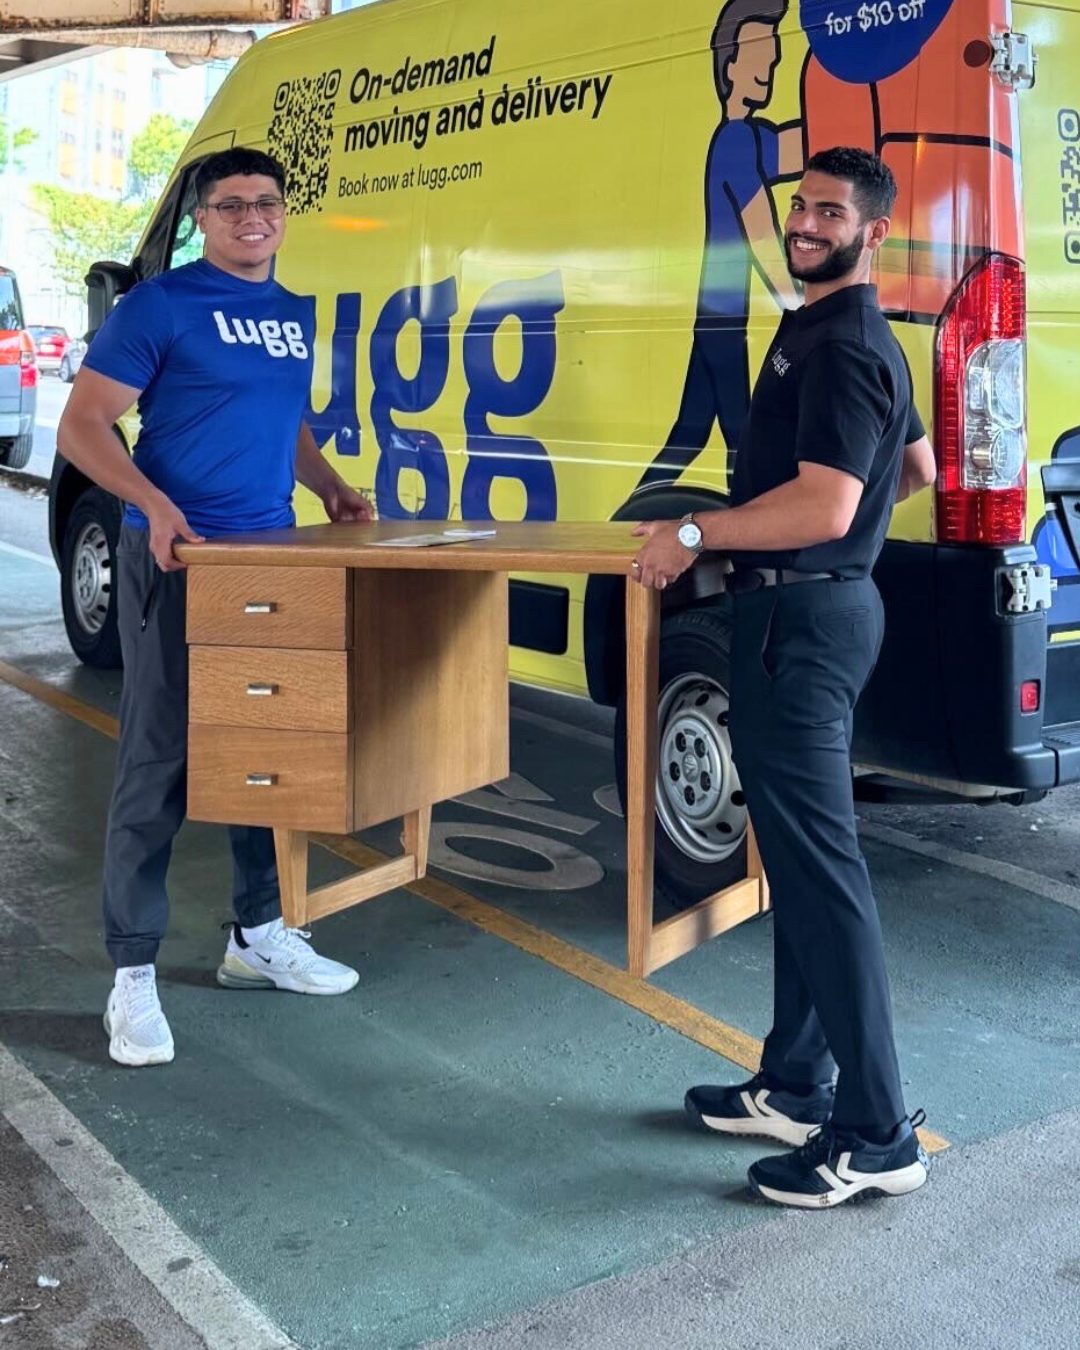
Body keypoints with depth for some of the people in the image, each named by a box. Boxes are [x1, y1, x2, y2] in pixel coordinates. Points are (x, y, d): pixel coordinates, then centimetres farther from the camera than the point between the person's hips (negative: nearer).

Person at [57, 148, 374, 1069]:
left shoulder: (296, 316, 16)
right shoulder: (159, 306, -6)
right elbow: (82, 424, -9)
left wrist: (331, 488, 9)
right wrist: (155, 504, -25)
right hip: (177, 560, -7)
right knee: (158, 765, -5)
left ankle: (258, 937, 29)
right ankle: (133, 975, 5)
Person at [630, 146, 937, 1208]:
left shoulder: (844, 346, -15)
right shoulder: (832, 334, 17)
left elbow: (824, 507, -25)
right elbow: (918, 468, 28)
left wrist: (694, 534, -16)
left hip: (806, 620, -11)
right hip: (800, 612, 11)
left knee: (819, 861, -9)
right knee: (797, 852, 14)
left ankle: (876, 1135, -2)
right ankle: (796, 1086, 24)